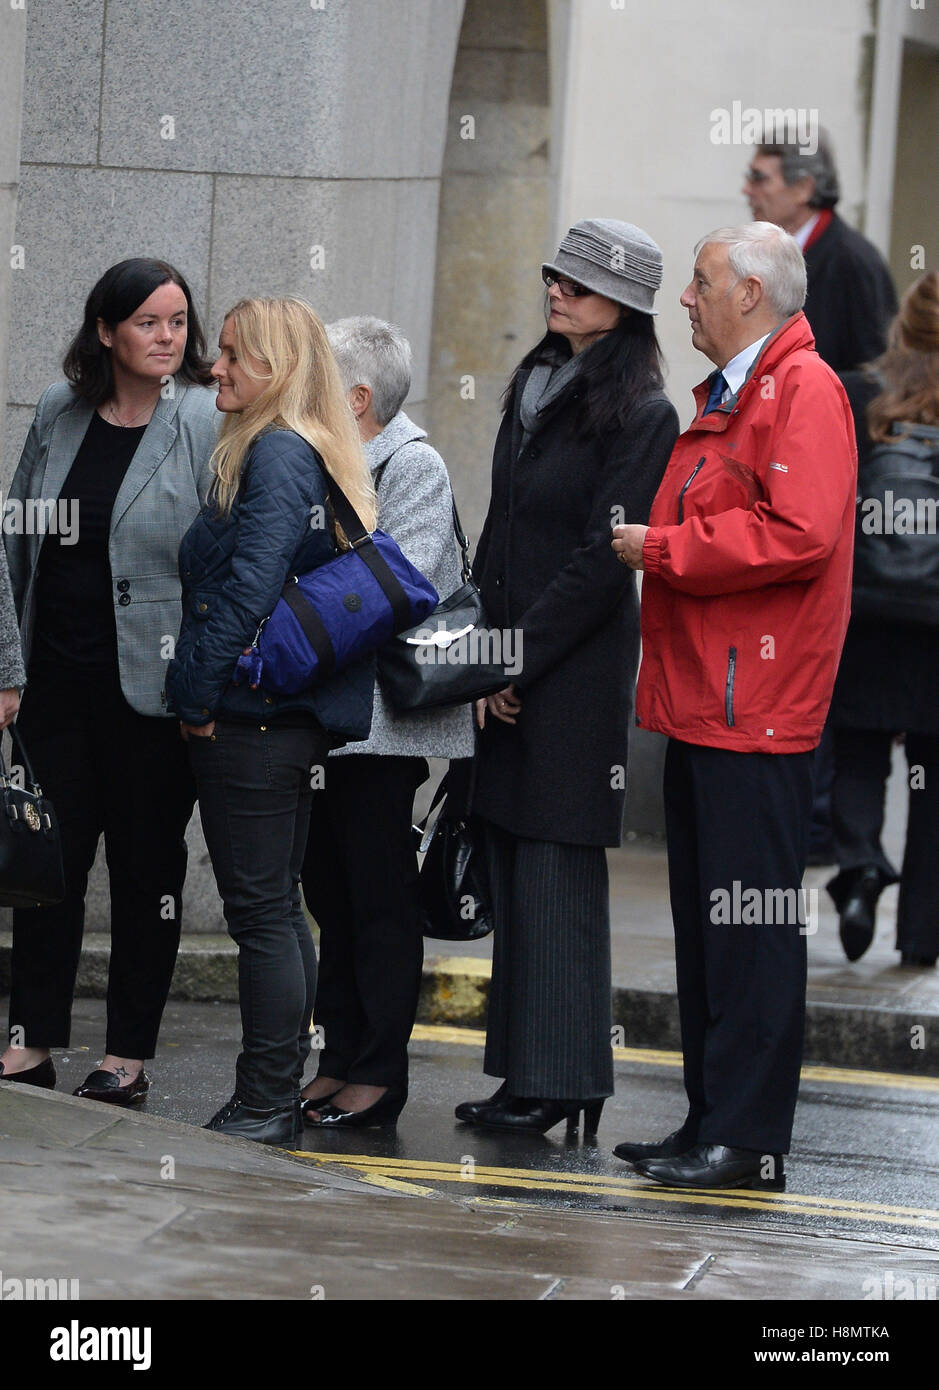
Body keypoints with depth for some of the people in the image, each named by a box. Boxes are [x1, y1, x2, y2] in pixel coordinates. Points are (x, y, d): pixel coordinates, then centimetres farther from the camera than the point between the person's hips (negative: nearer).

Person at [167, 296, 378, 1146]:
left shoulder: (277, 455, -14)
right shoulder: (323, 458, 15)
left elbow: (248, 589, -21)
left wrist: (197, 696, -13)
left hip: (252, 719, -10)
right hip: (295, 717, 10)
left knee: (260, 909, -5)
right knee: (277, 907, 13)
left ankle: (266, 1103, -2)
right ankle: (280, 1096, 19)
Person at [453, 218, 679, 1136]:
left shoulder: (640, 417, -9)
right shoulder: (532, 388, 15)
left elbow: (603, 557, -14)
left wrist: (519, 656, -13)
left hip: (576, 671, -8)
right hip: (508, 669, 8)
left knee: (555, 871, -5)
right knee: (509, 867, 8)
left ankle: (559, 1080, 1)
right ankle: (522, 1075, 14)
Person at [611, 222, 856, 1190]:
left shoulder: (803, 391, -10)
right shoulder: (724, 397, 22)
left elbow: (800, 533, -22)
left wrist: (662, 550, -15)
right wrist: (656, 547, 11)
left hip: (757, 710, -10)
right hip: (701, 702, 10)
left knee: (753, 927, -8)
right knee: (705, 923, 12)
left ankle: (748, 1141, -6)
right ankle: (709, 1122, 18)